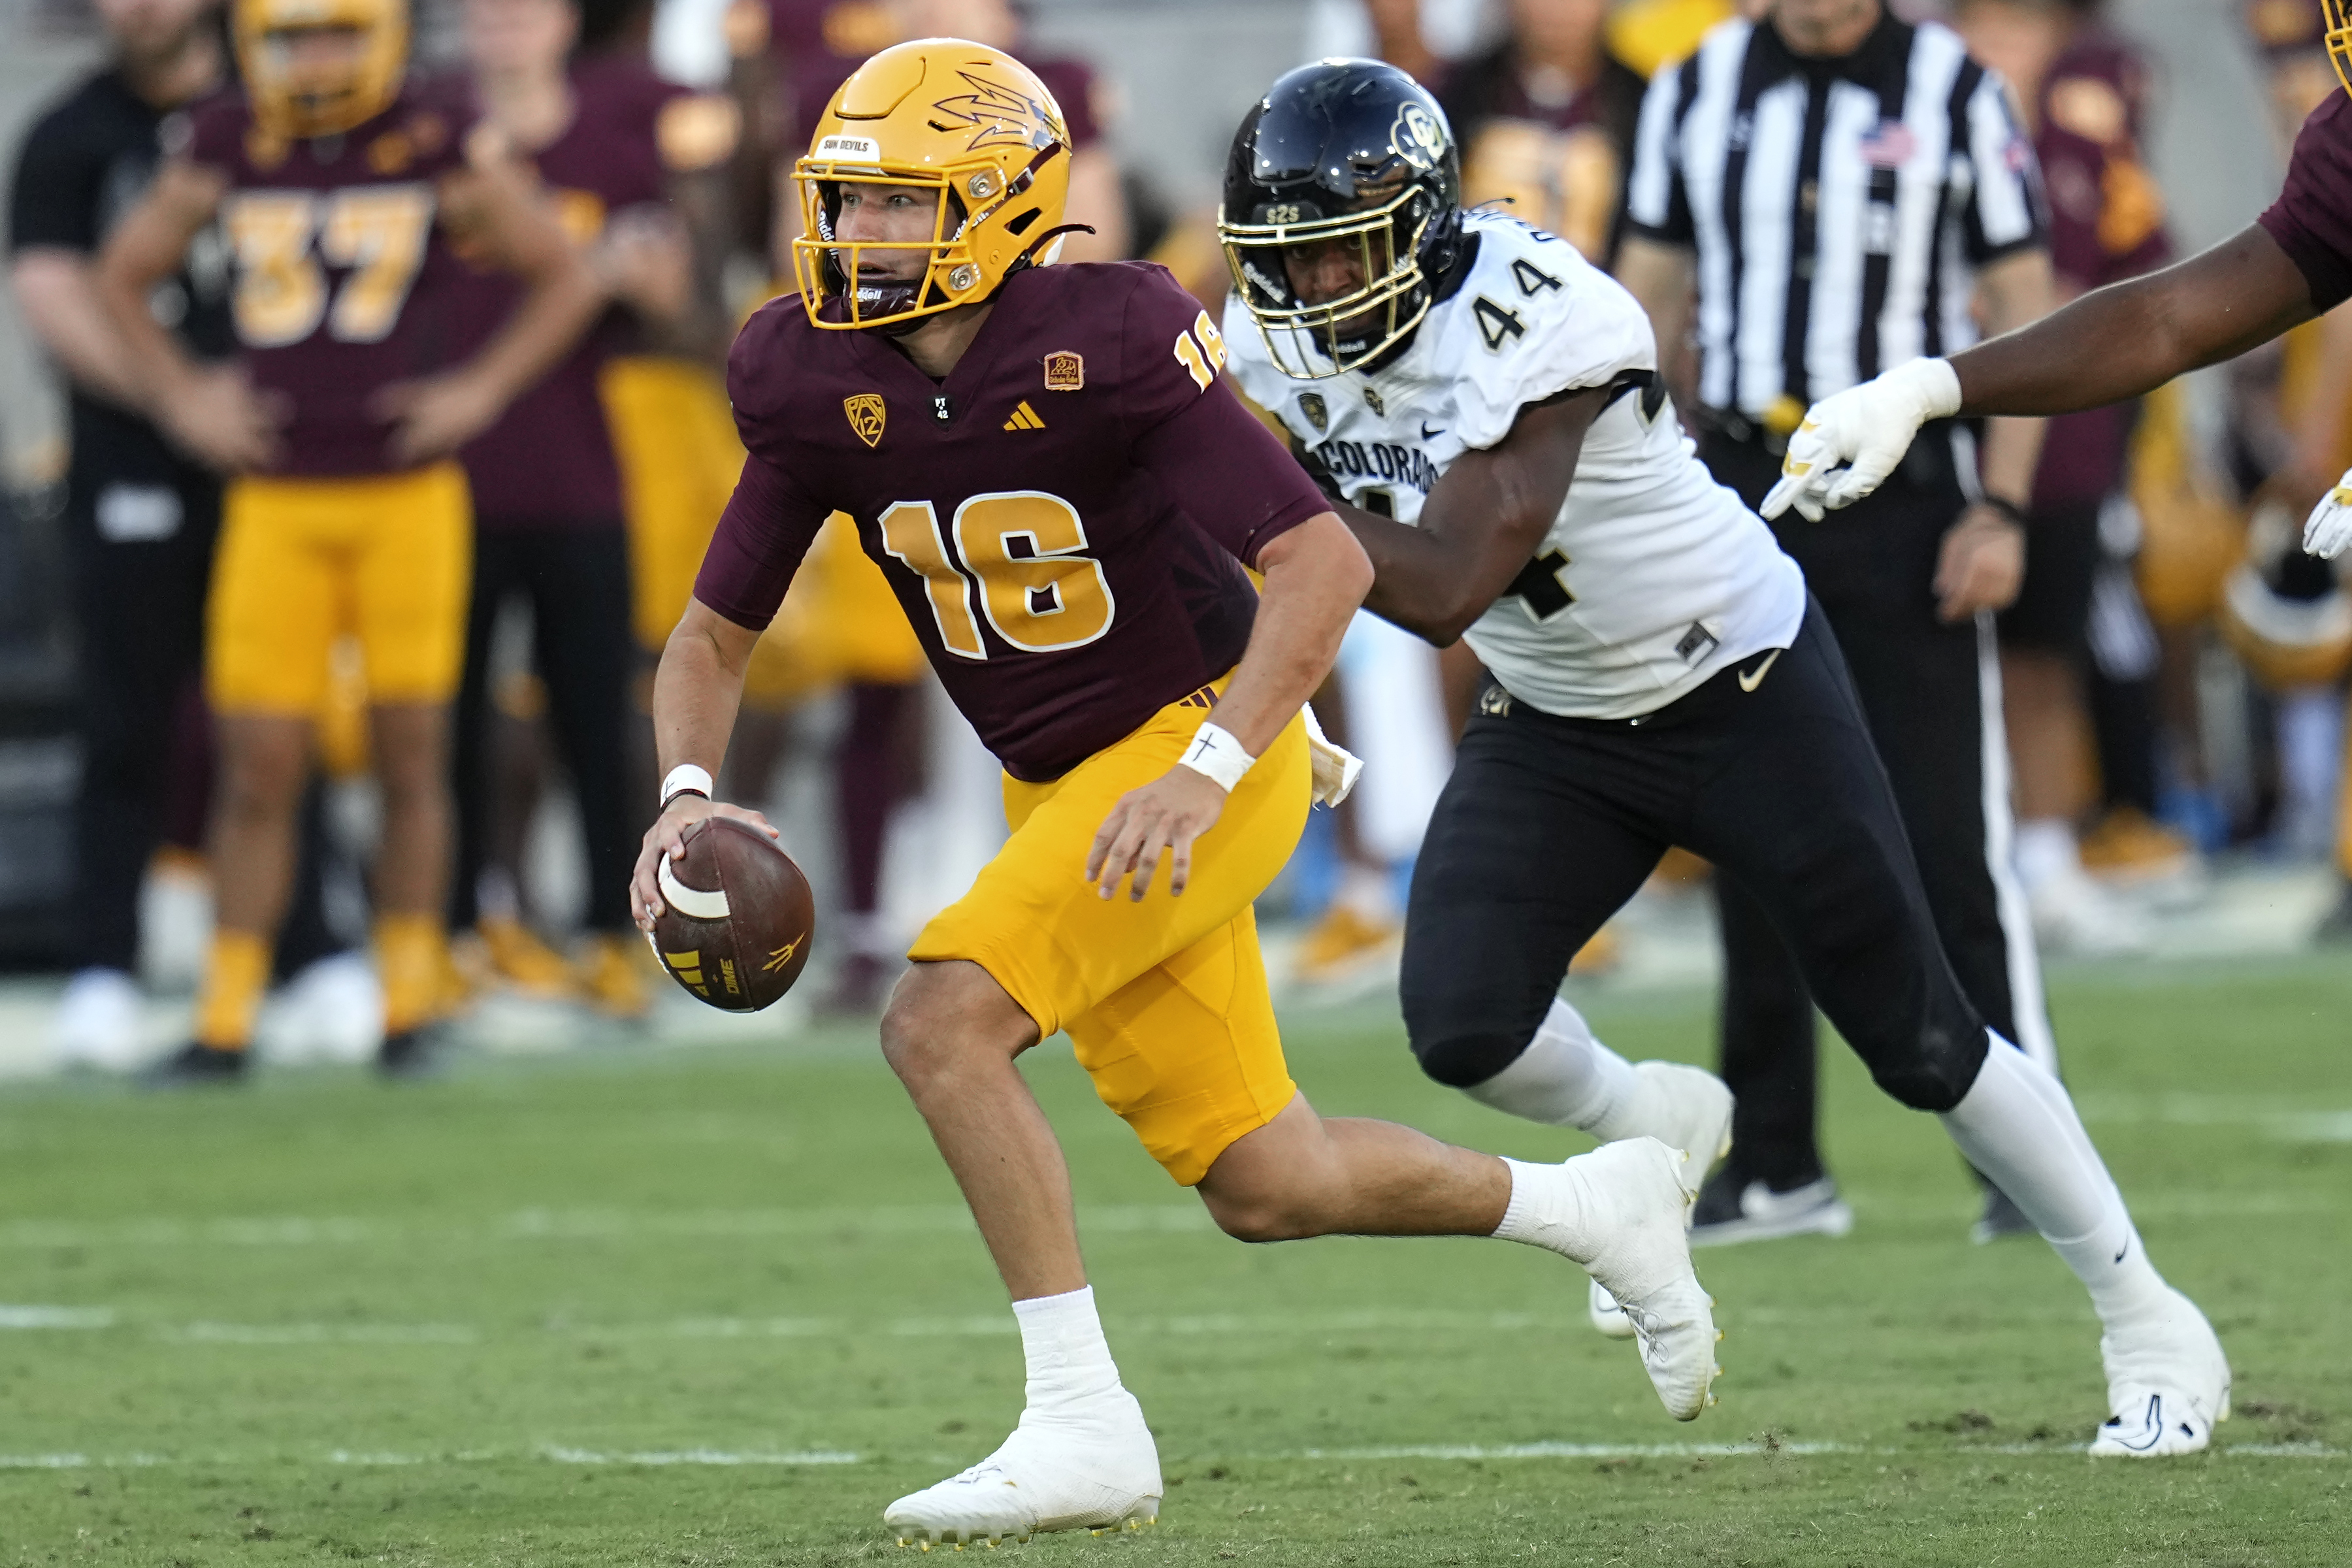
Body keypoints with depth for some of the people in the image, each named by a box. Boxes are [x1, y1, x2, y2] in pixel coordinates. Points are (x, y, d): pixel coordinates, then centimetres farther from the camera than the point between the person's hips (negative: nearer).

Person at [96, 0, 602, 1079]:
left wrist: (480, 391, -3)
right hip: (276, 502, 1)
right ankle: (225, 1018, 7)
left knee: (411, 754, 3)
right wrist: (180, 398, 5)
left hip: (408, 496, -1)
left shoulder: (441, 149, -3)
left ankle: (408, 1005, 15)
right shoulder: (225, 149, 2)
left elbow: (566, 279, 7)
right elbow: (122, 278, 17)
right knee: (259, 768, 0)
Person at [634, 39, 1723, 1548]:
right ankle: (1600, 1208, 36)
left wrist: (1202, 773, -33)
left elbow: (1326, 562, -25)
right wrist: (688, 794, -15)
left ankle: (1085, 1425, -19)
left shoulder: (1104, 346, -23)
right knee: (1270, 1188, 11)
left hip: (1208, 741, -7)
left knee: (944, 1019, -25)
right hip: (1059, 789, 7)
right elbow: (714, 634, 4)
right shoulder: (820, 386, -5)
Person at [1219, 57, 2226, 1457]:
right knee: (1462, 1025, -16)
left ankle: (2151, 1326, 17)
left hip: (1747, 695, -6)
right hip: (1555, 727, 6)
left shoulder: (1531, 322, -32)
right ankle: (1646, 1128, 18)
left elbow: (1445, 590, -37)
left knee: (1922, 1041, 0)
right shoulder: (1283, 342, -9)